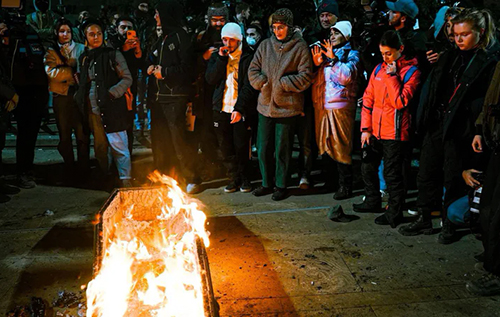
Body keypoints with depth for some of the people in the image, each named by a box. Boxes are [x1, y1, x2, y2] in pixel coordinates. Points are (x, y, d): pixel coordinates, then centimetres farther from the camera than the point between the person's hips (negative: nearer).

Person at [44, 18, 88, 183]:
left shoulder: (81, 48, 11)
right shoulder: (51, 52, 8)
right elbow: (51, 72, -9)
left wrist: (68, 57, -8)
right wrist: (73, 71, -10)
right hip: (61, 96, 1)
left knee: (82, 132, -3)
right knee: (65, 134, 6)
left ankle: (84, 168, 8)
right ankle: (69, 168, 17)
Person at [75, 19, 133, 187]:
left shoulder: (113, 55, 0)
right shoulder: (84, 58, 16)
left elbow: (127, 79, -3)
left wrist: (112, 93, -14)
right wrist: (79, 98, 10)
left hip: (112, 108, -5)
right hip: (93, 110, 5)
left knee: (118, 145, -8)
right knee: (100, 146, 11)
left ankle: (125, 179, 1)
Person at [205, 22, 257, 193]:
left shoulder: (248, 57, -4)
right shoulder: (217, 56, 12)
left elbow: (249, 86, -9)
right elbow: (210, 79, 0)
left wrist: (240, 109, -16)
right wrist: (221, 59, -9)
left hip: (241, 110, -4)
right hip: (221, 109, 4)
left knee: (241, 146, -1)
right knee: (226, 148, 7)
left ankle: (244, 179, 16)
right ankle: (234, 179, 19)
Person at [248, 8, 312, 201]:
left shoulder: (299, 47, -5)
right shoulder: (265, 45, 8)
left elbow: (305, 76, -8)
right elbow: (253, 70, 9)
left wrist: (282, 83, -14)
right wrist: (262, 83, -8)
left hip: (287, 108, -4)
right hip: (265, 106, 5)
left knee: (282, 149, 5)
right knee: (263, 149, 11)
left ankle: (281, 186, 21)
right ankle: (267, 183, 28)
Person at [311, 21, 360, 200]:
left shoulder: (351, 54, 2)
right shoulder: (326, 52, 20)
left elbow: (346, 77, -15)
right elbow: (315, 79, 16)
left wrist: (333, 59, -17)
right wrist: (316, 64, -1)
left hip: (340, 106, -6)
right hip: (321, 105, 6)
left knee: (340, 147, -6)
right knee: (324, 145, 11)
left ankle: (345, 186, 2)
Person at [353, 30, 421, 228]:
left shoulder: (411, 71, -9)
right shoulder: (379, 69, 9)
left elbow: (401, 102, -21)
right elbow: (368, 98, 10)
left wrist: (391, 76, -18)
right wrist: (365, 128, 5)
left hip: (395, 132, -7)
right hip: (375, 130, 7)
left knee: (392, 174, 1)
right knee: (368, 167, 19)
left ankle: (394, 214, 16)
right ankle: (373, 201, 39)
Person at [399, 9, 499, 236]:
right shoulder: (449, 57, 13)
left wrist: (476, 130, -20)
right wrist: (423, 120, 7)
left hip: (460, 130, -6)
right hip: (436, 124, 6)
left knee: (453, 178, 4)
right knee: (427, 173, 10)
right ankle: (424, 219, 22)